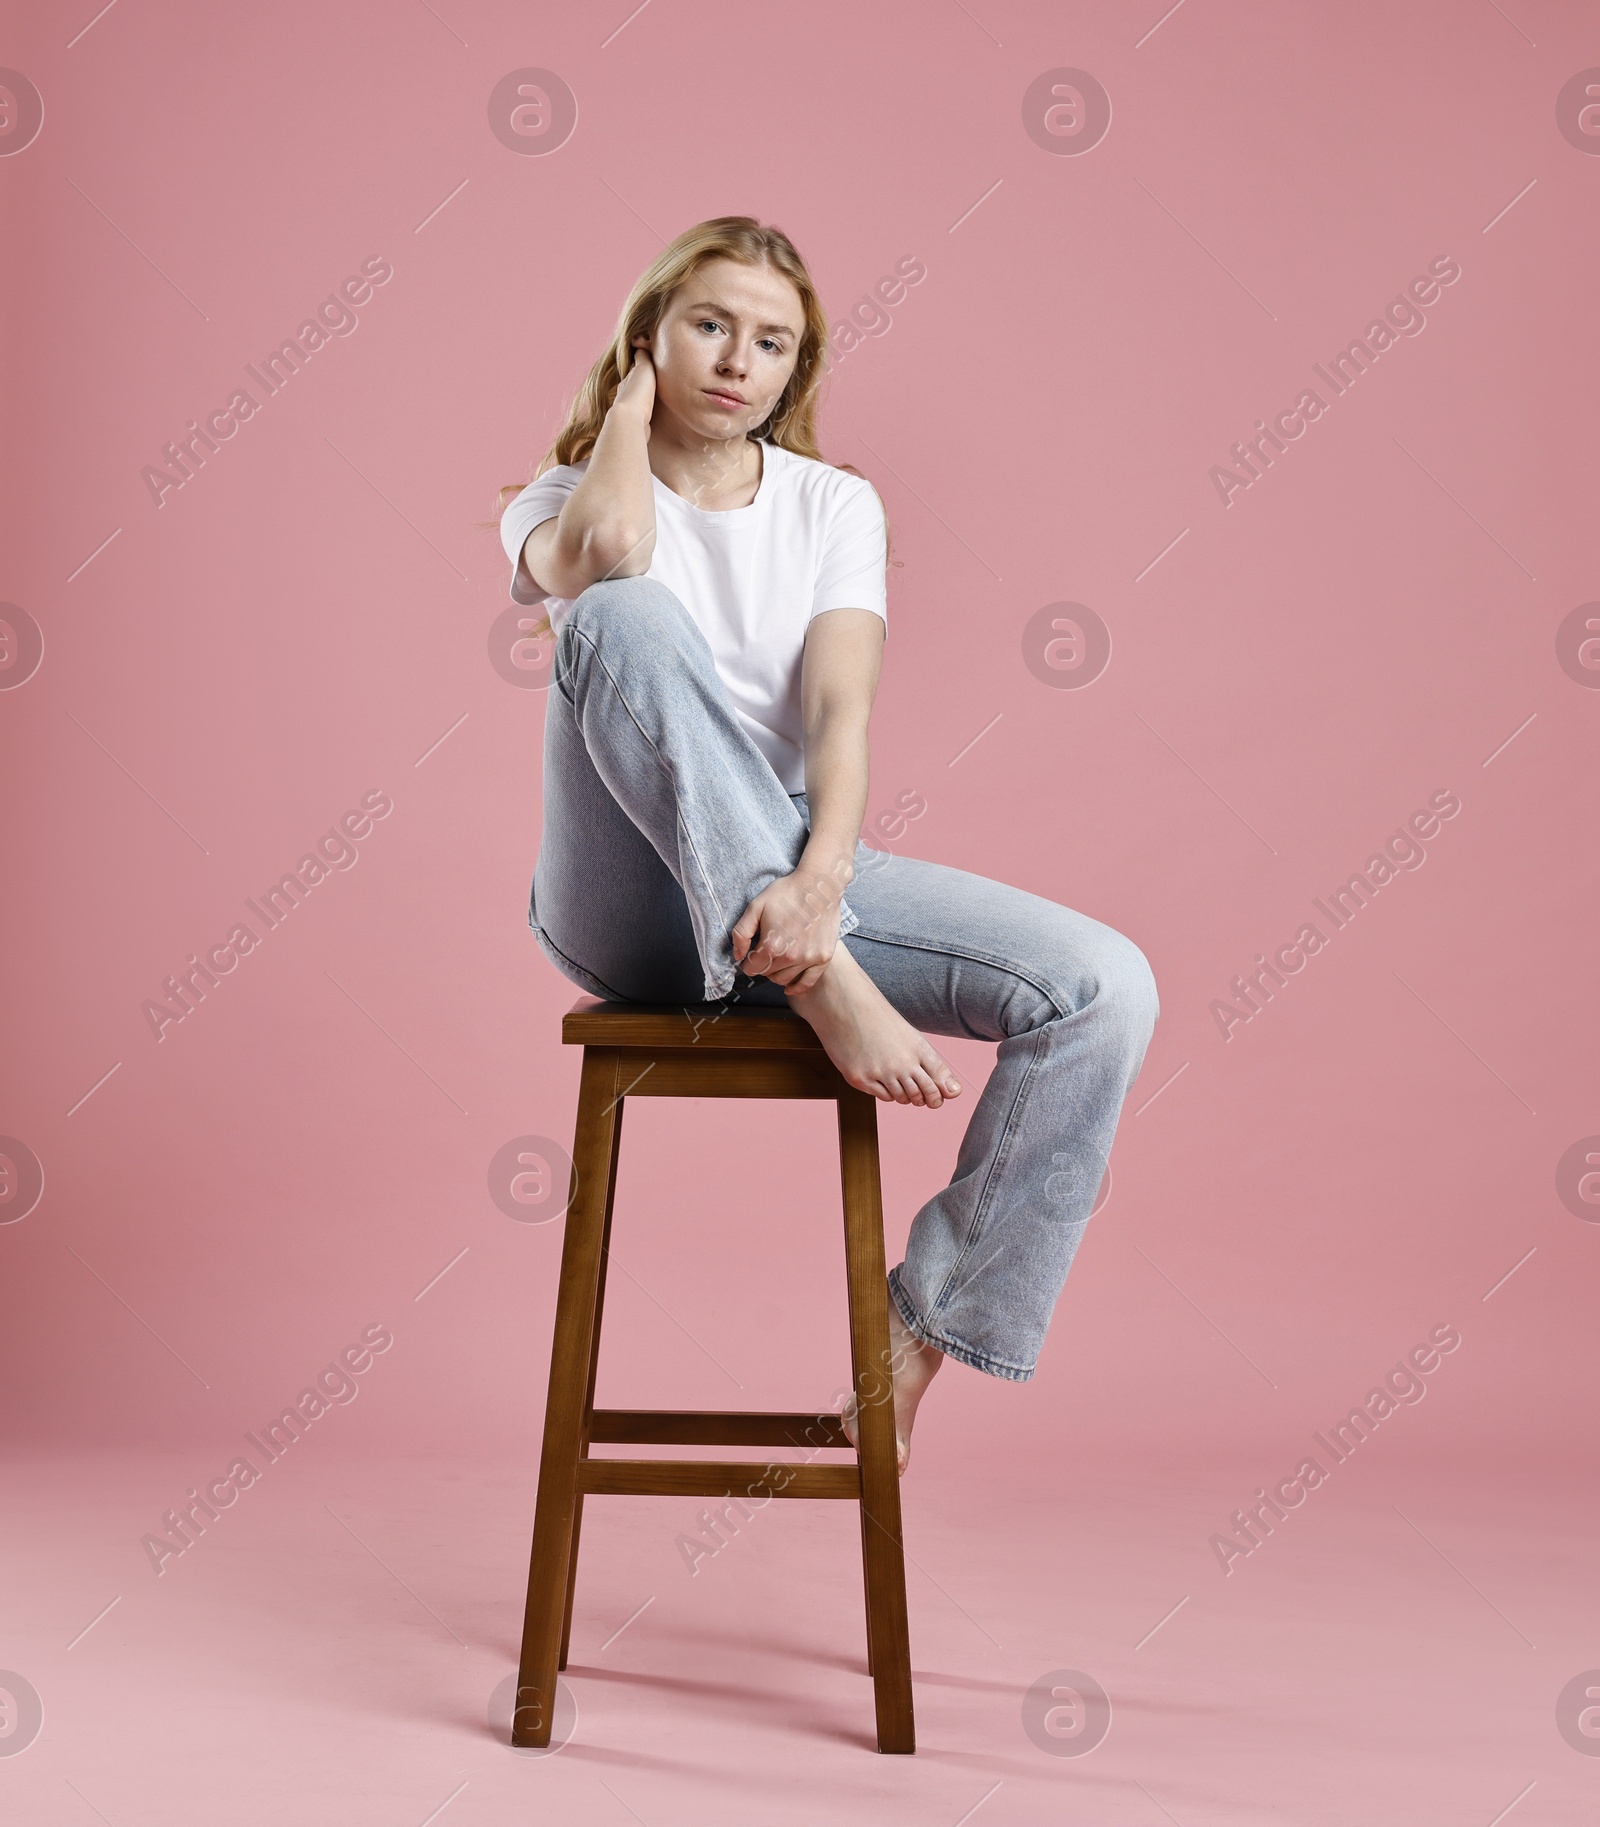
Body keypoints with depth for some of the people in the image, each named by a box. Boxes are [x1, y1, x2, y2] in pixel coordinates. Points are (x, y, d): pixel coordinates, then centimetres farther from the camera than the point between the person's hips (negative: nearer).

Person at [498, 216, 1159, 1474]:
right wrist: (633, 396, -1)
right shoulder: (564, 497, 7)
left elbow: (839, 711, -6)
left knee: (1108, 988, -18)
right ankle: (822, 988, -36)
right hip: (633, 906, -3)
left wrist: (822, 875, -26)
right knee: (627, 616, -31)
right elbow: (605, 549, -22)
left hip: (795, 884, 3)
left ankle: (914, 1343, -11)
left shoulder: (835, 505, 13)